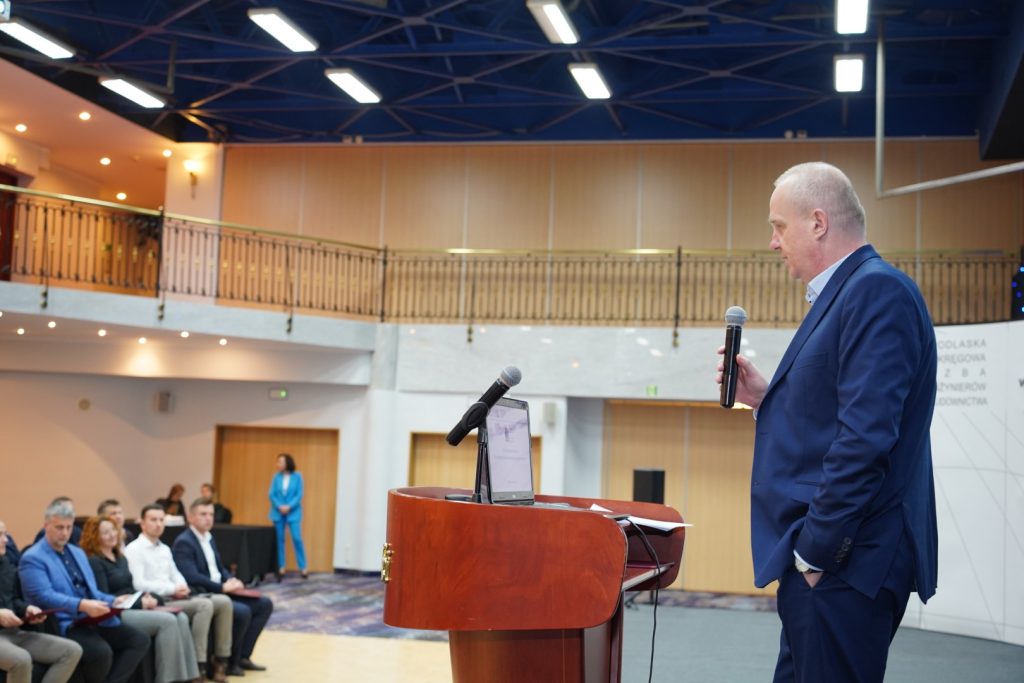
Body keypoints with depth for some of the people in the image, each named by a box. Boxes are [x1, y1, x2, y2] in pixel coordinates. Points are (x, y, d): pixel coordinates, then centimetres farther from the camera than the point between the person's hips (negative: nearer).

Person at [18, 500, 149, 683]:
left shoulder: (78, 553, 22)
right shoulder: (33, 558, -4)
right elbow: (44, 596, -17)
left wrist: (113, 601, 2)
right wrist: (81, 605, -30)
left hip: (93, 619, 8)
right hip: (63, 624, -8)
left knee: (140, 640, -11)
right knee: (101, 651, -34)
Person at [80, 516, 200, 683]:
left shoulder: (121, 559, 21)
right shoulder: (94, 562, -6)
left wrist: (145, 597, 0)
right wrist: (140, 603, -13)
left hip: (133, 608, 8)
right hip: (116, 615, -8)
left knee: (181, 618, -15)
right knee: (167, 621, -27)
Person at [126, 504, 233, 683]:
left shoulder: (165, 549, 22)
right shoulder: (134, 549, -5)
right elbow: (139, 584, -16)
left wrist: (181, 587, -4)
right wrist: (172, 589, -19)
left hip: (175, 598, 8)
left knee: (223, 601, -9)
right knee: (204, 604, -29)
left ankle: (220, 660, -5)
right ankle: (198, 665, -27)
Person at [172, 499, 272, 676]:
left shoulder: (209, 538, 17)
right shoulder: (183, 543, -13)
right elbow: (192, 577, -23)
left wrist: (232, 582, 0)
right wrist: (223, 587, -21)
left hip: (221, 592, 10)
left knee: (264, 604, 0)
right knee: (242, 611, -29)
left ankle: (242, 655, 3)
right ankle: (230, 661, -8)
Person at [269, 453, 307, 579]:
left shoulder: (297, 476, -2)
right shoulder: (276, 477, 3)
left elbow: (299, 495, -5)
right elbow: (272, 495, 1)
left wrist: (289, 507, -15)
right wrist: (279, 507, -13)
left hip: (293, 513, -2)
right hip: (278, 512, 2)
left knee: (297, 539, -8)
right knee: (279, 539, 5)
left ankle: (303, 568, 0)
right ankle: (281, 567, 13)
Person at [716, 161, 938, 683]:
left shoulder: (878, 291, -14)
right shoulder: (843, 294, 17)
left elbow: (865, 437, -23)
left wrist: (815, 552, -19)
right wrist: (766, 399, 7)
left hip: (845, 562, -10)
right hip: (824, 555, 10)